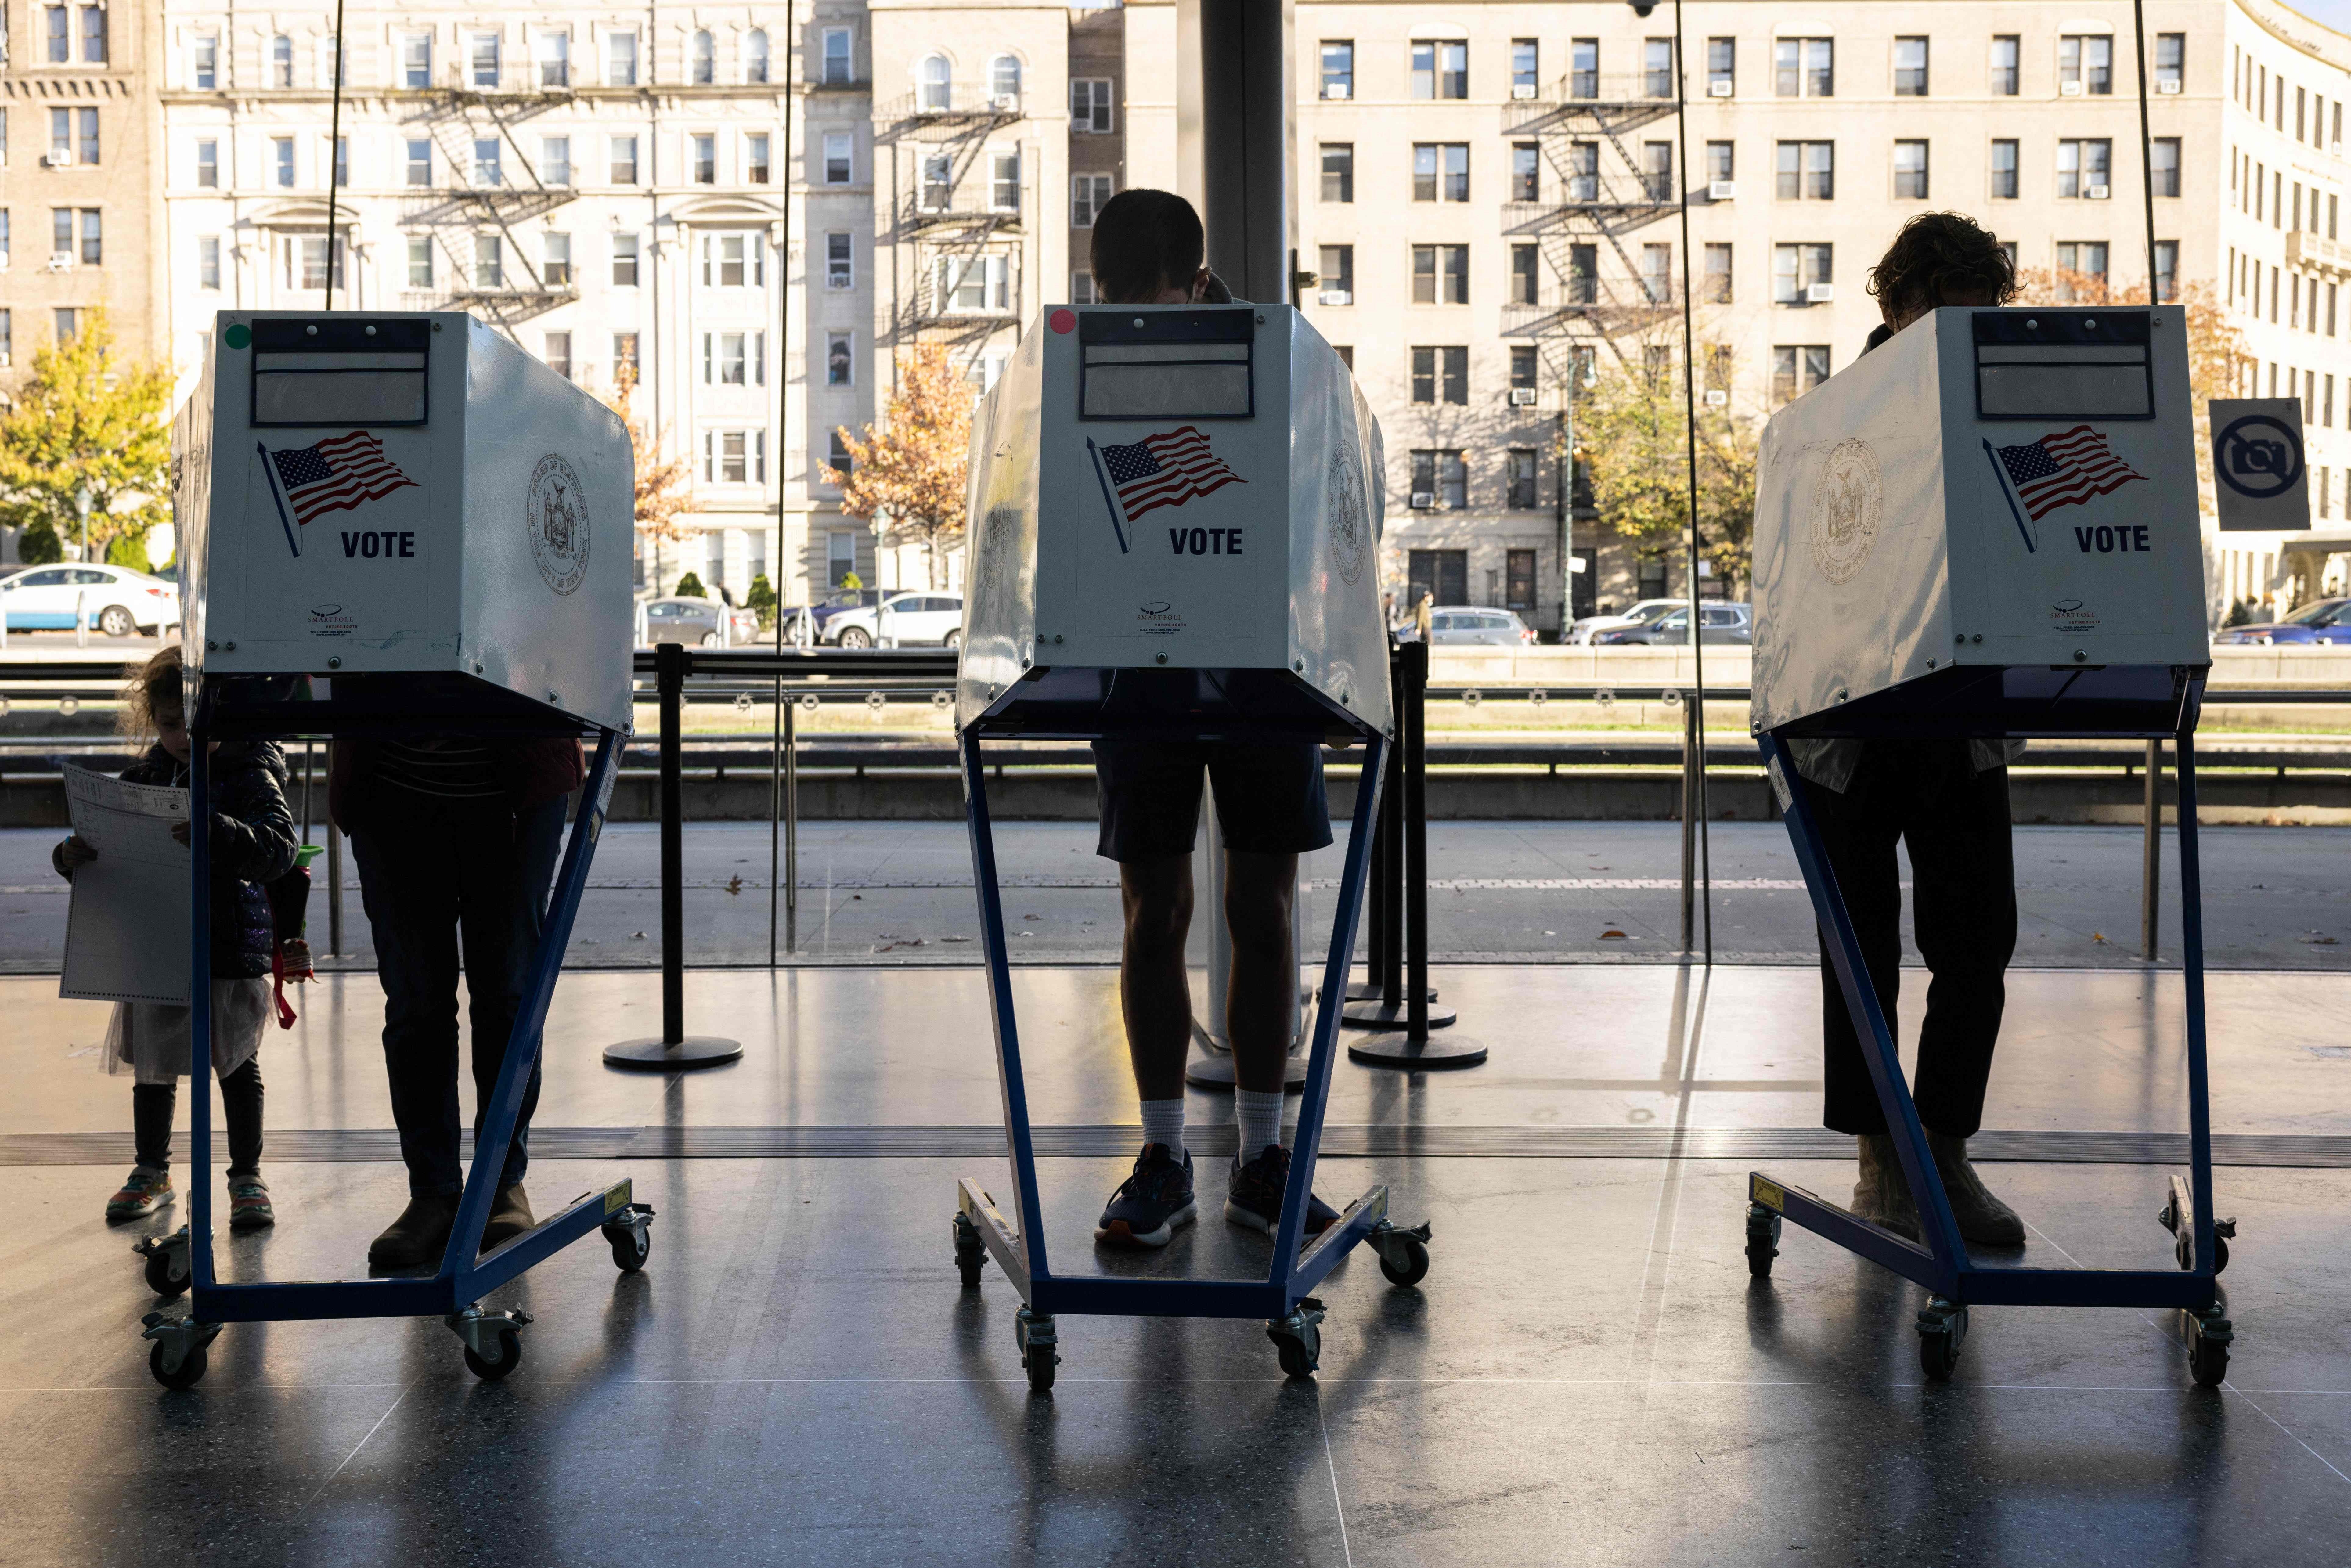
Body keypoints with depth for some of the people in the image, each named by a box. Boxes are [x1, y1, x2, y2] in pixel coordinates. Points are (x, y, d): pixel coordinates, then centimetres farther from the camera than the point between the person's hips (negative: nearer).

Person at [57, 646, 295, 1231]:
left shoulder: (251, 777, -8)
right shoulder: (140, 780, 7)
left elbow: (279, 848, -21)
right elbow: (110, 861, 11)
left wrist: (218, 835, -37)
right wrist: (73, 856, -11)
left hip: (232, 949, -5)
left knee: (237, 1065, 6)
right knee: (151, 1065, 15)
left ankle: (247, 1178, 17)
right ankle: (152, 1172, 32)